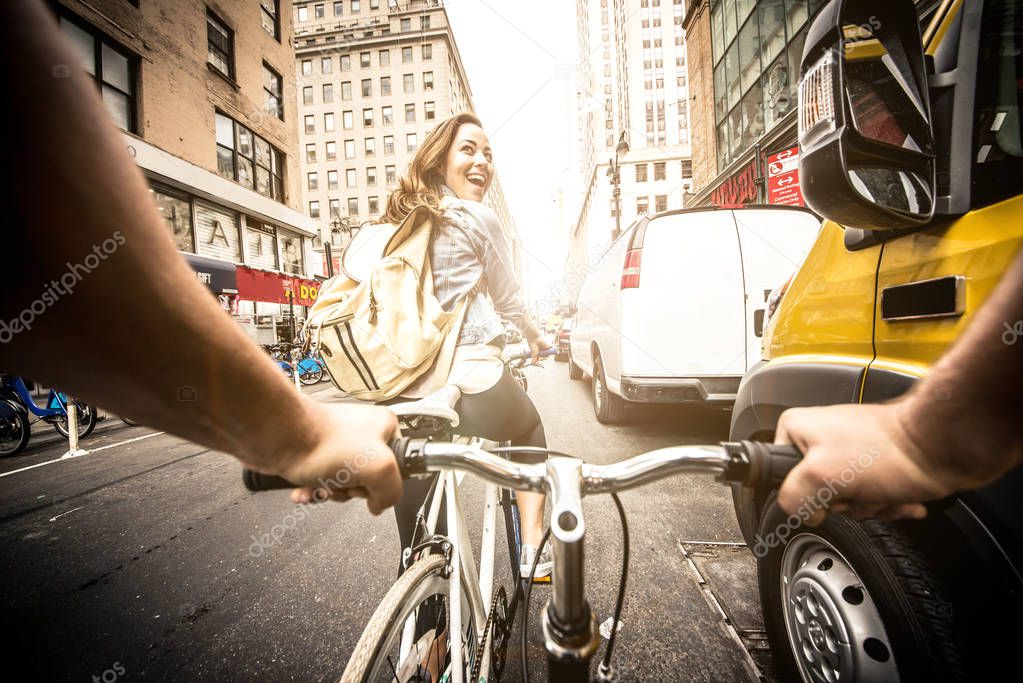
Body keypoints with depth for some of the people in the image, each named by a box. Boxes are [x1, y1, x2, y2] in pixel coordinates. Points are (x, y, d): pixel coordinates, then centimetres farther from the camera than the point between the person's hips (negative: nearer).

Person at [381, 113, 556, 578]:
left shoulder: (397, 221, 14)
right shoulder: (480, 219, -3)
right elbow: (508, 301, 5)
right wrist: (536, 339, 24)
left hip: (406, 390, 5)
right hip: (473, 380, -4)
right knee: (531, 434, 28)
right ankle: (532, 550, 30)